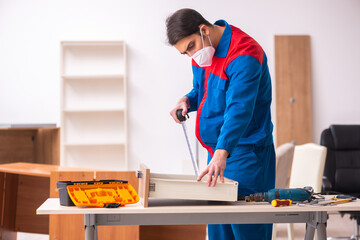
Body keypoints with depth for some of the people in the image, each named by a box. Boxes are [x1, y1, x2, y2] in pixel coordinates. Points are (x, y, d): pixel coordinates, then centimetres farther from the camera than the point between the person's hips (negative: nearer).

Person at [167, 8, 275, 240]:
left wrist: (222, 153, -43)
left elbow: (239, 109, -32)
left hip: (244, 153, -9)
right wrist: (188, 101, 1)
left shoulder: (244, 55, -20)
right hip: (217, 151, 9)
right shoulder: (202, 51, 8)